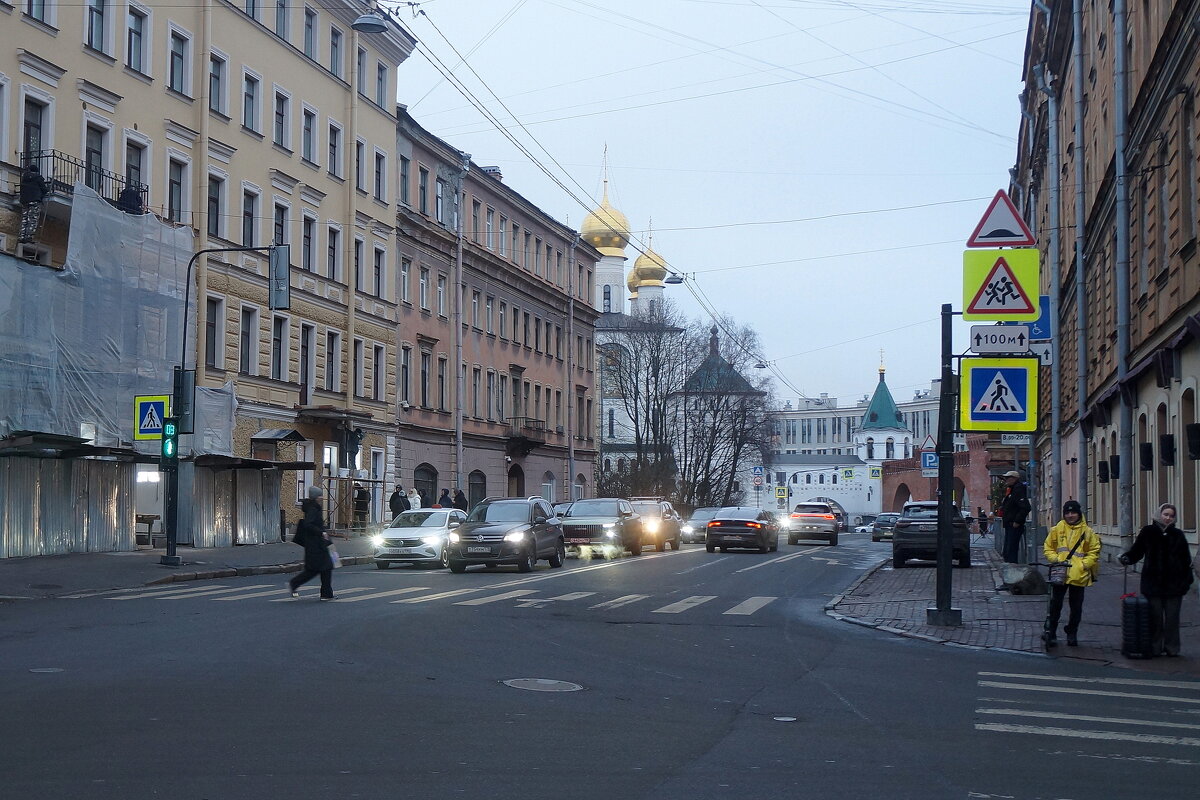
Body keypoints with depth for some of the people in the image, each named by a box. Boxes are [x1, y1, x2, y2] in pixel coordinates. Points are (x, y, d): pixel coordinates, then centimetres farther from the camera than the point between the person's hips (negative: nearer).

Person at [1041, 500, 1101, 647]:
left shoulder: (1087, 532, 4)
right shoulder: (1057, 529, 6)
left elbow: (1094, 552, 7)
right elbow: (1048, 548, 12)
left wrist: (1084, 564, -7)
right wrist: (1055, 559, -4)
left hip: (1079, 575, 0)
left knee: (1076, 607, 8)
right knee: (1055, 604, -1)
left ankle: (1072, 634, 21)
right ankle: (1050, 633, 8)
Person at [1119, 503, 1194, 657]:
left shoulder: (1178, 535, 6)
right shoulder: (1148, 532, 3)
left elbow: (1186, 559, 6)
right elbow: (1136, 551, 4)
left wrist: (1187, 580, -1)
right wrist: (1125, 558, -16)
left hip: (1173, 583, 1)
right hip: (1153, 583, -1)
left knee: (1172, 617, 3)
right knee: (1155, 617, 1)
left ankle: (1171, 648, 12)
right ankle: (1155, 648, 9)